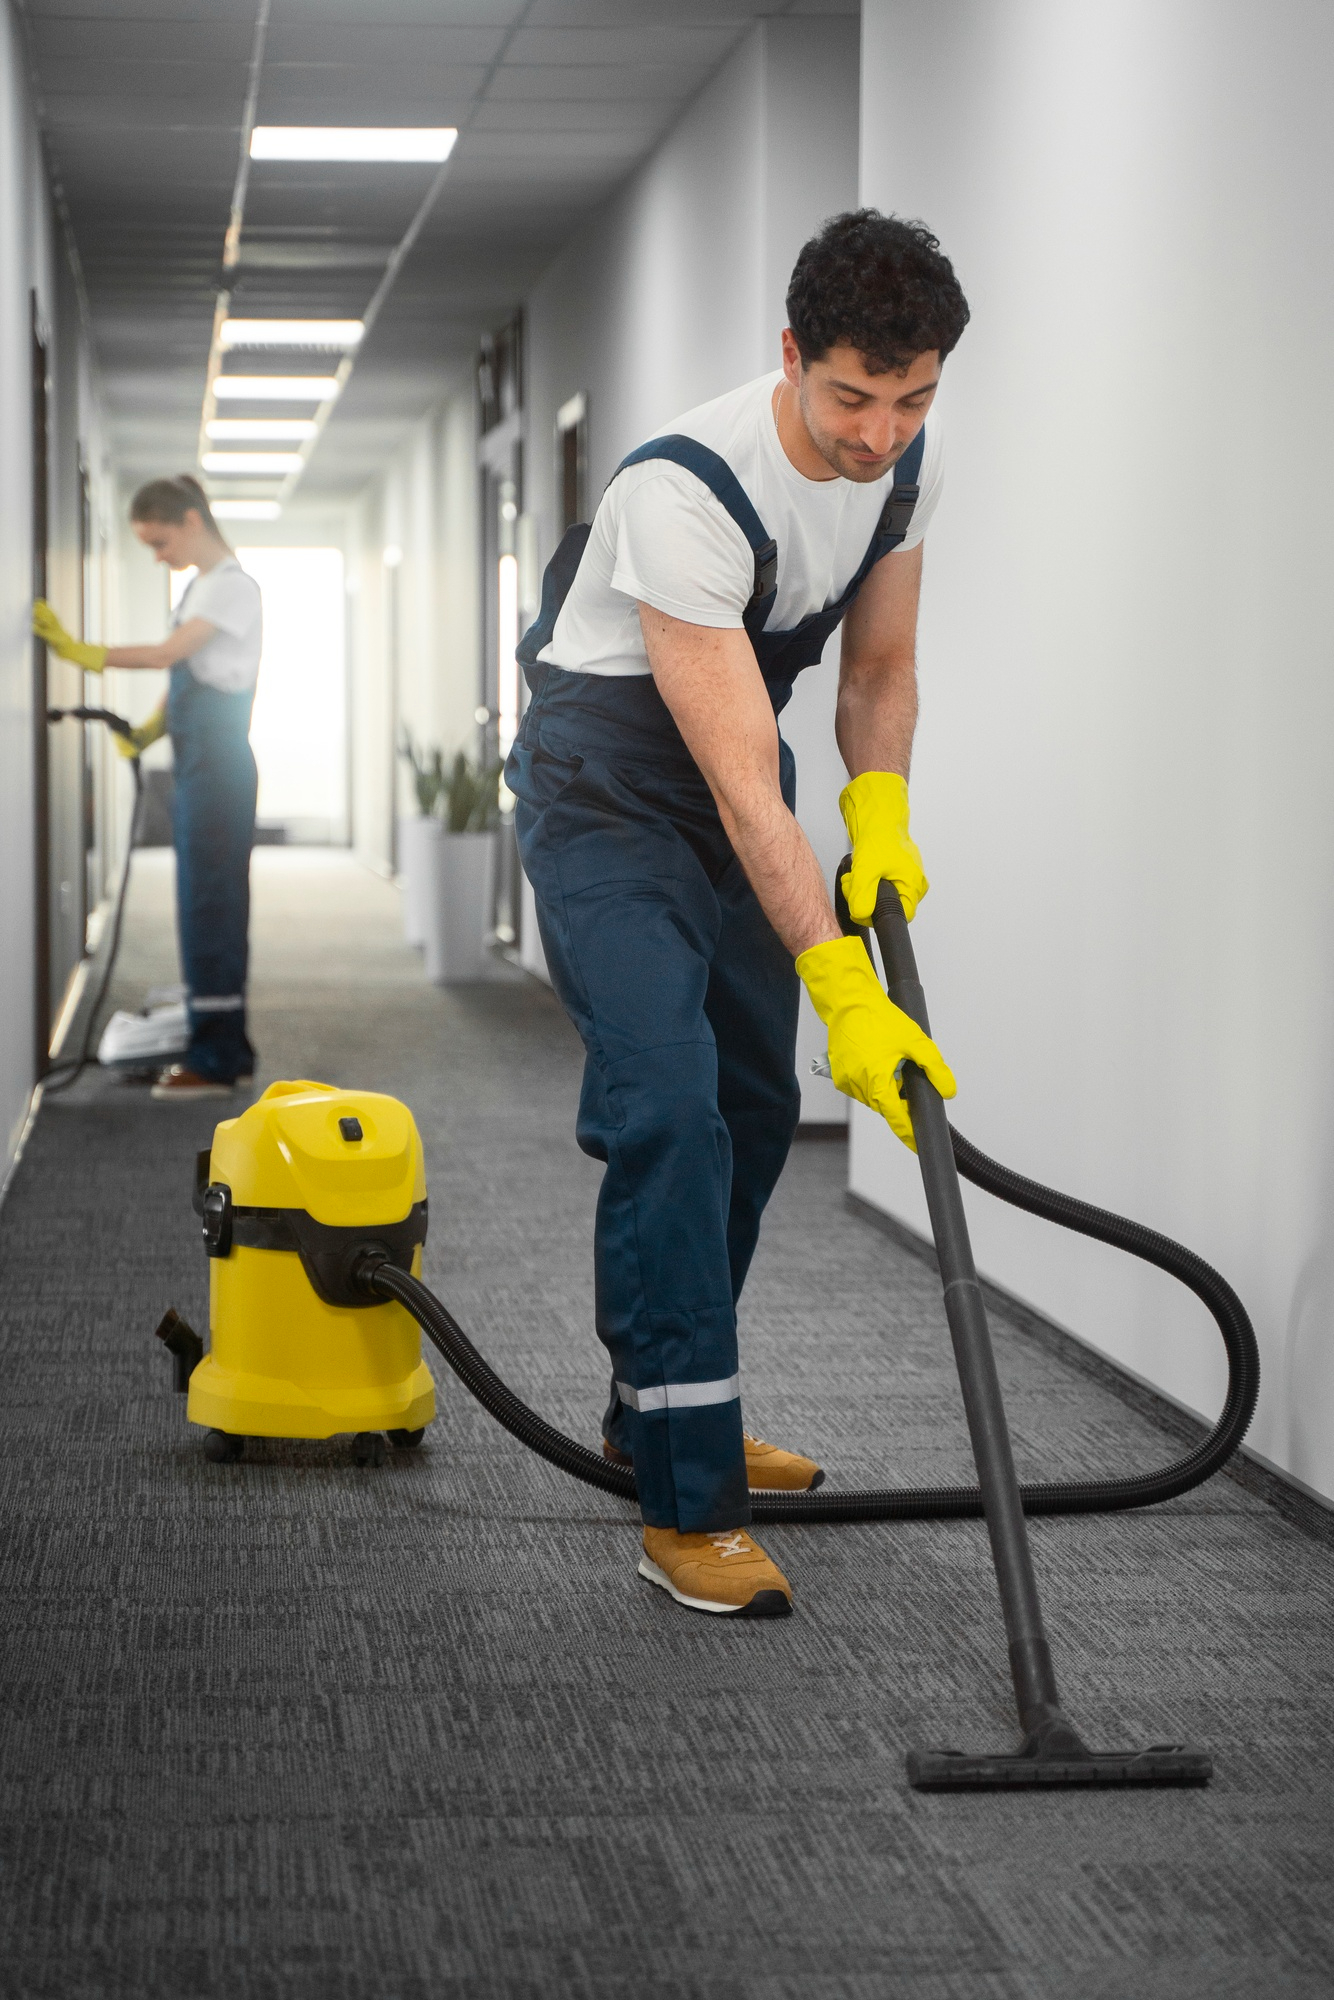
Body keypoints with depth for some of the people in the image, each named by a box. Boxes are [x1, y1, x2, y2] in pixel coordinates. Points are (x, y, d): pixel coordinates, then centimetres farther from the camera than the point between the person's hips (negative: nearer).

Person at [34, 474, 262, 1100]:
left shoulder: (232, 586, -11)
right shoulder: (200, 584, 17)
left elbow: (167, 653, -21)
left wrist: (79, 651, -24)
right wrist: (147, 732, 3)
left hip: (219, 762, -10)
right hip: (197, 760, 10)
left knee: (209, 903, -8)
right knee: (212, 904, 11)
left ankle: (215, 1059, -5)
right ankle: (228, 1050, 16)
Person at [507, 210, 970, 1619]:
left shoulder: (904, 459, -8)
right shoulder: (688, 492, -33)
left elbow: (878, 665, 6)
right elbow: (744, 791, -34)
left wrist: (882, 812, -13)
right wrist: (844, 992, -37)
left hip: (737, 772, 8)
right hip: (608, 782, -8)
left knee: (755, 1103, 11)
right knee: (669, 1107, -19)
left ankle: (660, 1411, 27)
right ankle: (685, 1505, -17)